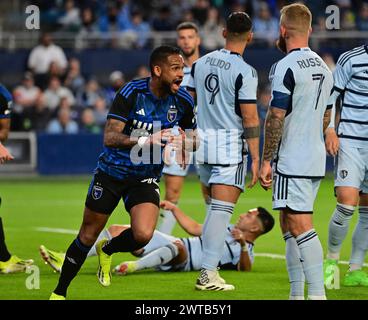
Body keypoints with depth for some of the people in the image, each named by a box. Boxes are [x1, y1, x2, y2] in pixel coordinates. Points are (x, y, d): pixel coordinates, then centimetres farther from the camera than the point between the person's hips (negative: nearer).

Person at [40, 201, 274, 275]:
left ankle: (136, 266, -60)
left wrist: (243, 245, -36)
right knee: (118, 230, 0)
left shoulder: (245, 251, 0)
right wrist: (174, 208, 30)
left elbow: (245, 269, -21)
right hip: (176, 244, 9)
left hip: (184, 260, -9)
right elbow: (195, 229, 34)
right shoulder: (229, 229, 27)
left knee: (177, 245, -46)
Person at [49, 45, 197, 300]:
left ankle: (107, 251, 13)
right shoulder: (131, 93, -19)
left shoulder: (183, 100, -7)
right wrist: (147, 140, -38)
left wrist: (183, 141, -16)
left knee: (143, 235, -21)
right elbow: (110, 137, -24)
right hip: (112, 172, -2)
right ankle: (59, 292, 23)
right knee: (88, 236, 4)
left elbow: (194, 140, 8)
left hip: (146, 179, 2)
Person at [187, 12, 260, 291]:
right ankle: (208, 273, -10)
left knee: (214, 208, 19)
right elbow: (250, 118, -13)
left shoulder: (201, 63, 8)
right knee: (222, 210, -6)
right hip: (230, 145, -6)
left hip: (203, 142, 6)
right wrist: (256, 158, -10)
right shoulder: (244, 72, -12)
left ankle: (209, 266, 21)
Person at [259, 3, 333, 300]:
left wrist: (265, 160, -11)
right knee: (289, 225, 15)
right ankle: (297, 294, 16)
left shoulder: (285, 67, -14)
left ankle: (317, 294, -16)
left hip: (291, 162, -9)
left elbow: (276, 118, -16)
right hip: (316, 160, 9)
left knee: (301, 227, -11)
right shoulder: (323, 67, 13)